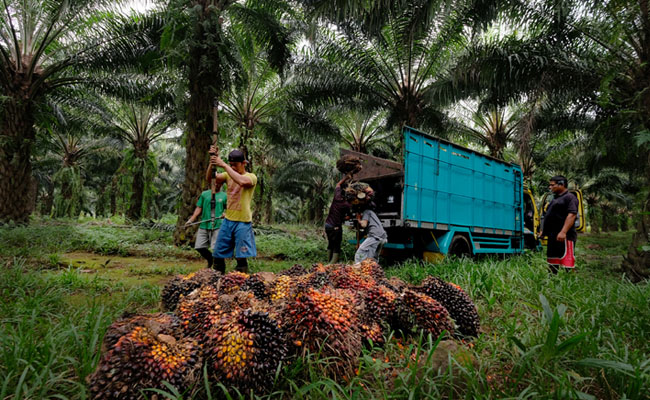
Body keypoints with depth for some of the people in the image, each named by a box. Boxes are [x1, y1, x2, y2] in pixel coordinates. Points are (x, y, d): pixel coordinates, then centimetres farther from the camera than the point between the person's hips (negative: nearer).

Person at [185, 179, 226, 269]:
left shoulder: (224, 196, 6)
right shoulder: (204, 194, 10)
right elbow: (199, 208, 10)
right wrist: (191, 219, 1)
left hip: (217, 226, -3)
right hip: (204, 225, 3)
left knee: (216, 248, -9)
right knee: (199, 247, 4)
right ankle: (211, 260, 30)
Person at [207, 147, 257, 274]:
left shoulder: (251, 177, -6)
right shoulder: (228, 175, 10)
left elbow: (242, 181, -29)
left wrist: (223, 165, -28)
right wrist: (212, 161, -21)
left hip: (243, 222, -6)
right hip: (227, 220, 6)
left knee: (241, 257, -2)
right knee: (218, 254, 12)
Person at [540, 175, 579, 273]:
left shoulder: (570, 197, -7)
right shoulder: (555, 198, 23)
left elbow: (572, 215, -19)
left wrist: (563, 232, -27)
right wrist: (544, 230, 23)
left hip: (563, 237, -10)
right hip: (553, 236, 10)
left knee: (566, 261, -12)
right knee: (552, 262, 13)